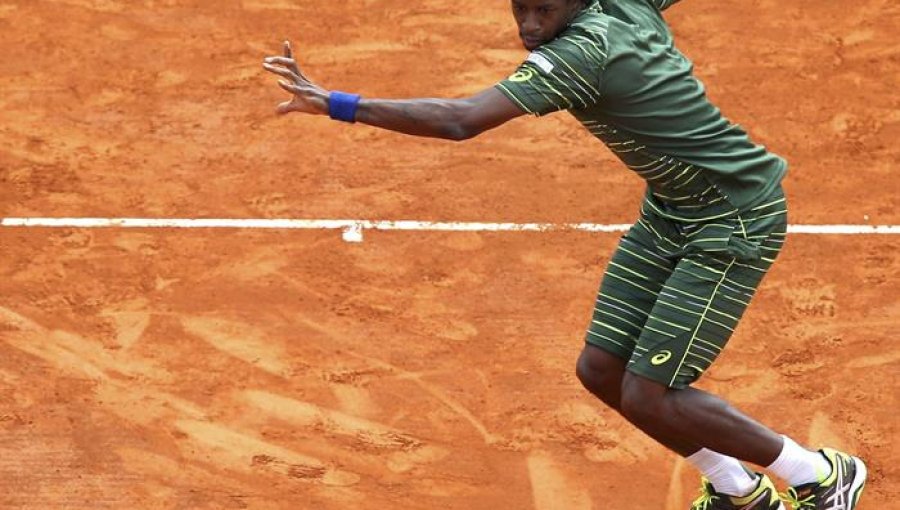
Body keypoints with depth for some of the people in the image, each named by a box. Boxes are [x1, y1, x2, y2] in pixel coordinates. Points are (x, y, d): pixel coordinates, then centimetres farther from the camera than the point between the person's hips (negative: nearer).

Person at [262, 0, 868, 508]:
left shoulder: (580, 52, -28)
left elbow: (460, 121, -38)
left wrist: (335, 104, -38)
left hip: (736, 221, -9)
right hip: (670, 211, 10)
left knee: (648, 396, -11)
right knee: (602, 369, 5)